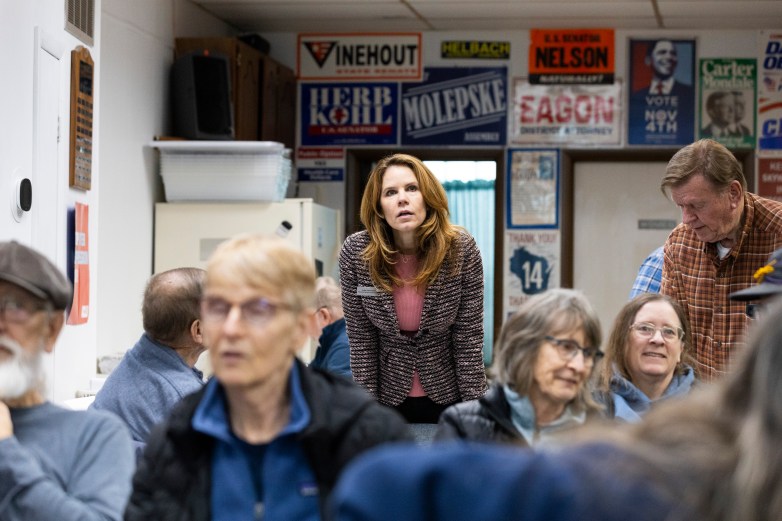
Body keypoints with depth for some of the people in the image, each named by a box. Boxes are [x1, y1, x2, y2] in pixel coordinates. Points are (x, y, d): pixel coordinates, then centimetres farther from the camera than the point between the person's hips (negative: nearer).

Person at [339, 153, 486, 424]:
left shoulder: (462, 250, -15)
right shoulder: (355, 253, -14)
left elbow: (469, 336, -11)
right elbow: (360, 338, -8)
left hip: (449, 398, 0)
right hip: (387, 399, 0)